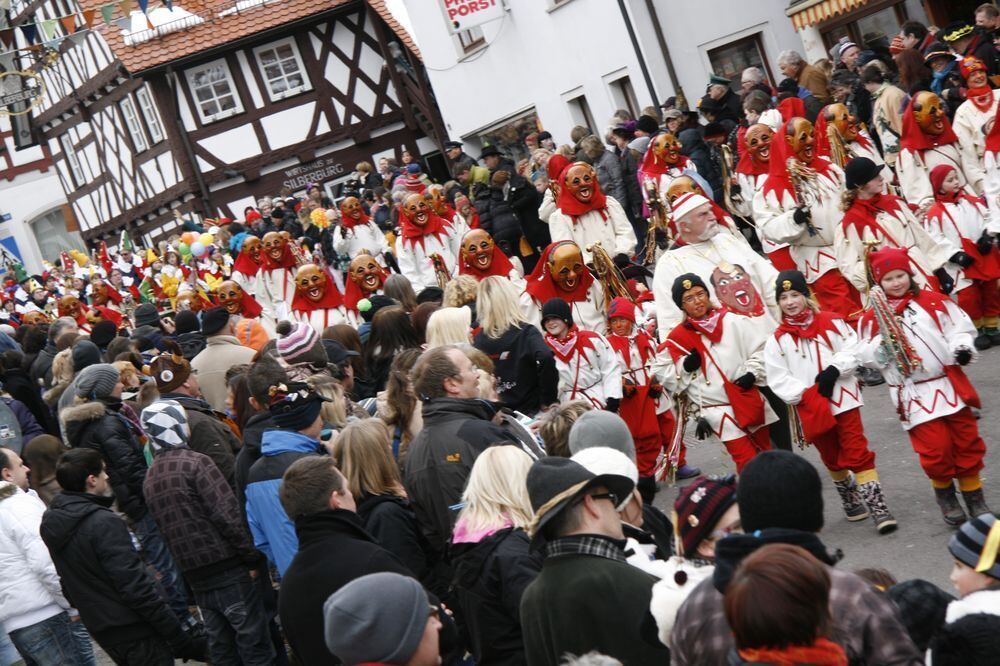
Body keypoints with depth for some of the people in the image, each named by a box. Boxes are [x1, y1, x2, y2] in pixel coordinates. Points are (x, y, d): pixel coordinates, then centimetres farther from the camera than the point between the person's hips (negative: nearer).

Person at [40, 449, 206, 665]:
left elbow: (69, 586, 13)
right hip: (134, 631, -9)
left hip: (101, 632, 9)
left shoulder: (52, 523, 6)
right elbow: (135, 587, -23)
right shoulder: (103, 523, -20)